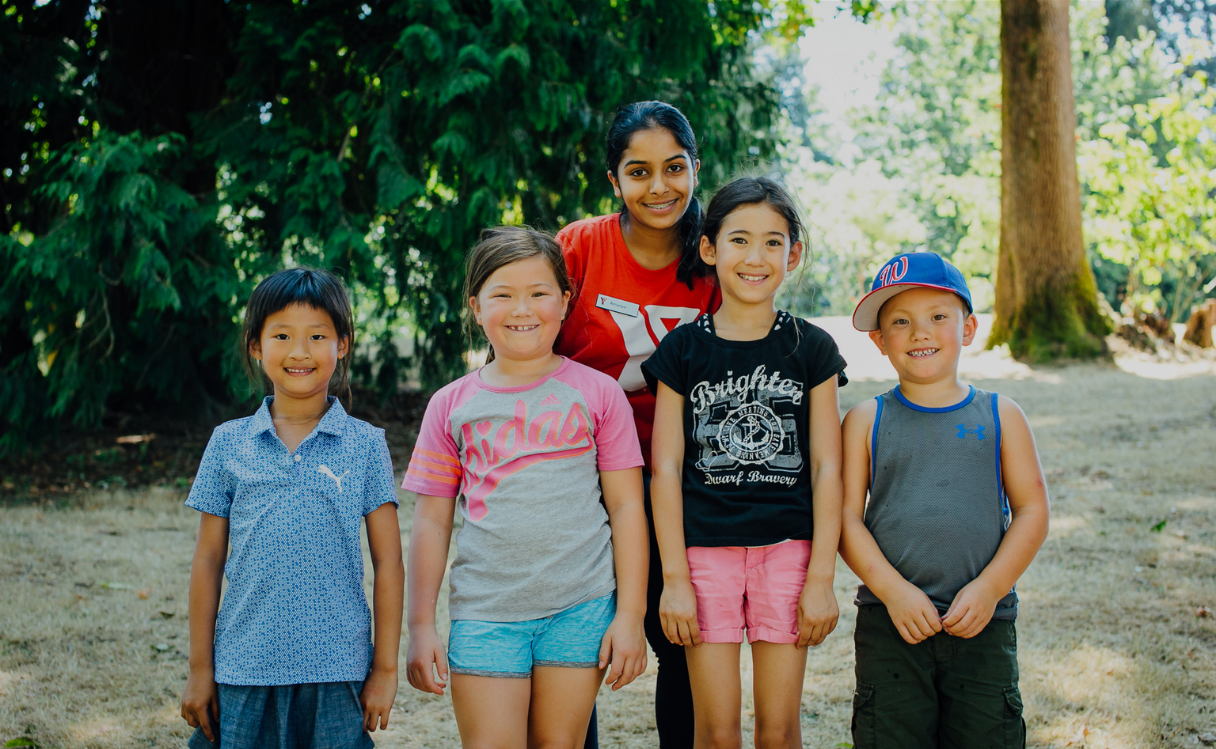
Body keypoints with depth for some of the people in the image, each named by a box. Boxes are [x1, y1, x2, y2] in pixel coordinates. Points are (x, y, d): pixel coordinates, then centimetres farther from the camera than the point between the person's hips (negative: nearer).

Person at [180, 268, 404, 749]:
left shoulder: (365, 445, 0)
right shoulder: (228, 444, 4)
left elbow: (388, 562, 2)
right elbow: (208, 560, 8)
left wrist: (385, 668, 0)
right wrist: (200, 668, 7)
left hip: (337, 671, -1)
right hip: (244, 671, 1)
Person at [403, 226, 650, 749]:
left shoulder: (597, 393, 2)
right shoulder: (451, 406, 6)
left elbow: (626, 506, 3)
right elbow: (431, 522, 8)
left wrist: (630, 614, -2)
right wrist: (420, 626, 4)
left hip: (581, 607, 0)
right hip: (485, 612, 1)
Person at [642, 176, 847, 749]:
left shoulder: (811, 348, 2)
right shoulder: (683, 350, 1)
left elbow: (826, 468, 1)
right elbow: (666, 468, 0)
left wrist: (821, 577, -4)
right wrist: (675, 578, -5)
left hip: (788, 549, 1)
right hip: (704, 549, 0)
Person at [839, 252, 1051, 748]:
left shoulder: (1000, 416, 5)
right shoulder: (866, 421, 4)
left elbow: (1031, 511, 3)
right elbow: (847, 517, -1)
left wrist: (989, 588, -8)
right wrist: (892, 590, -13)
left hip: (983, 626, 1)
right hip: (890, 622, 0)